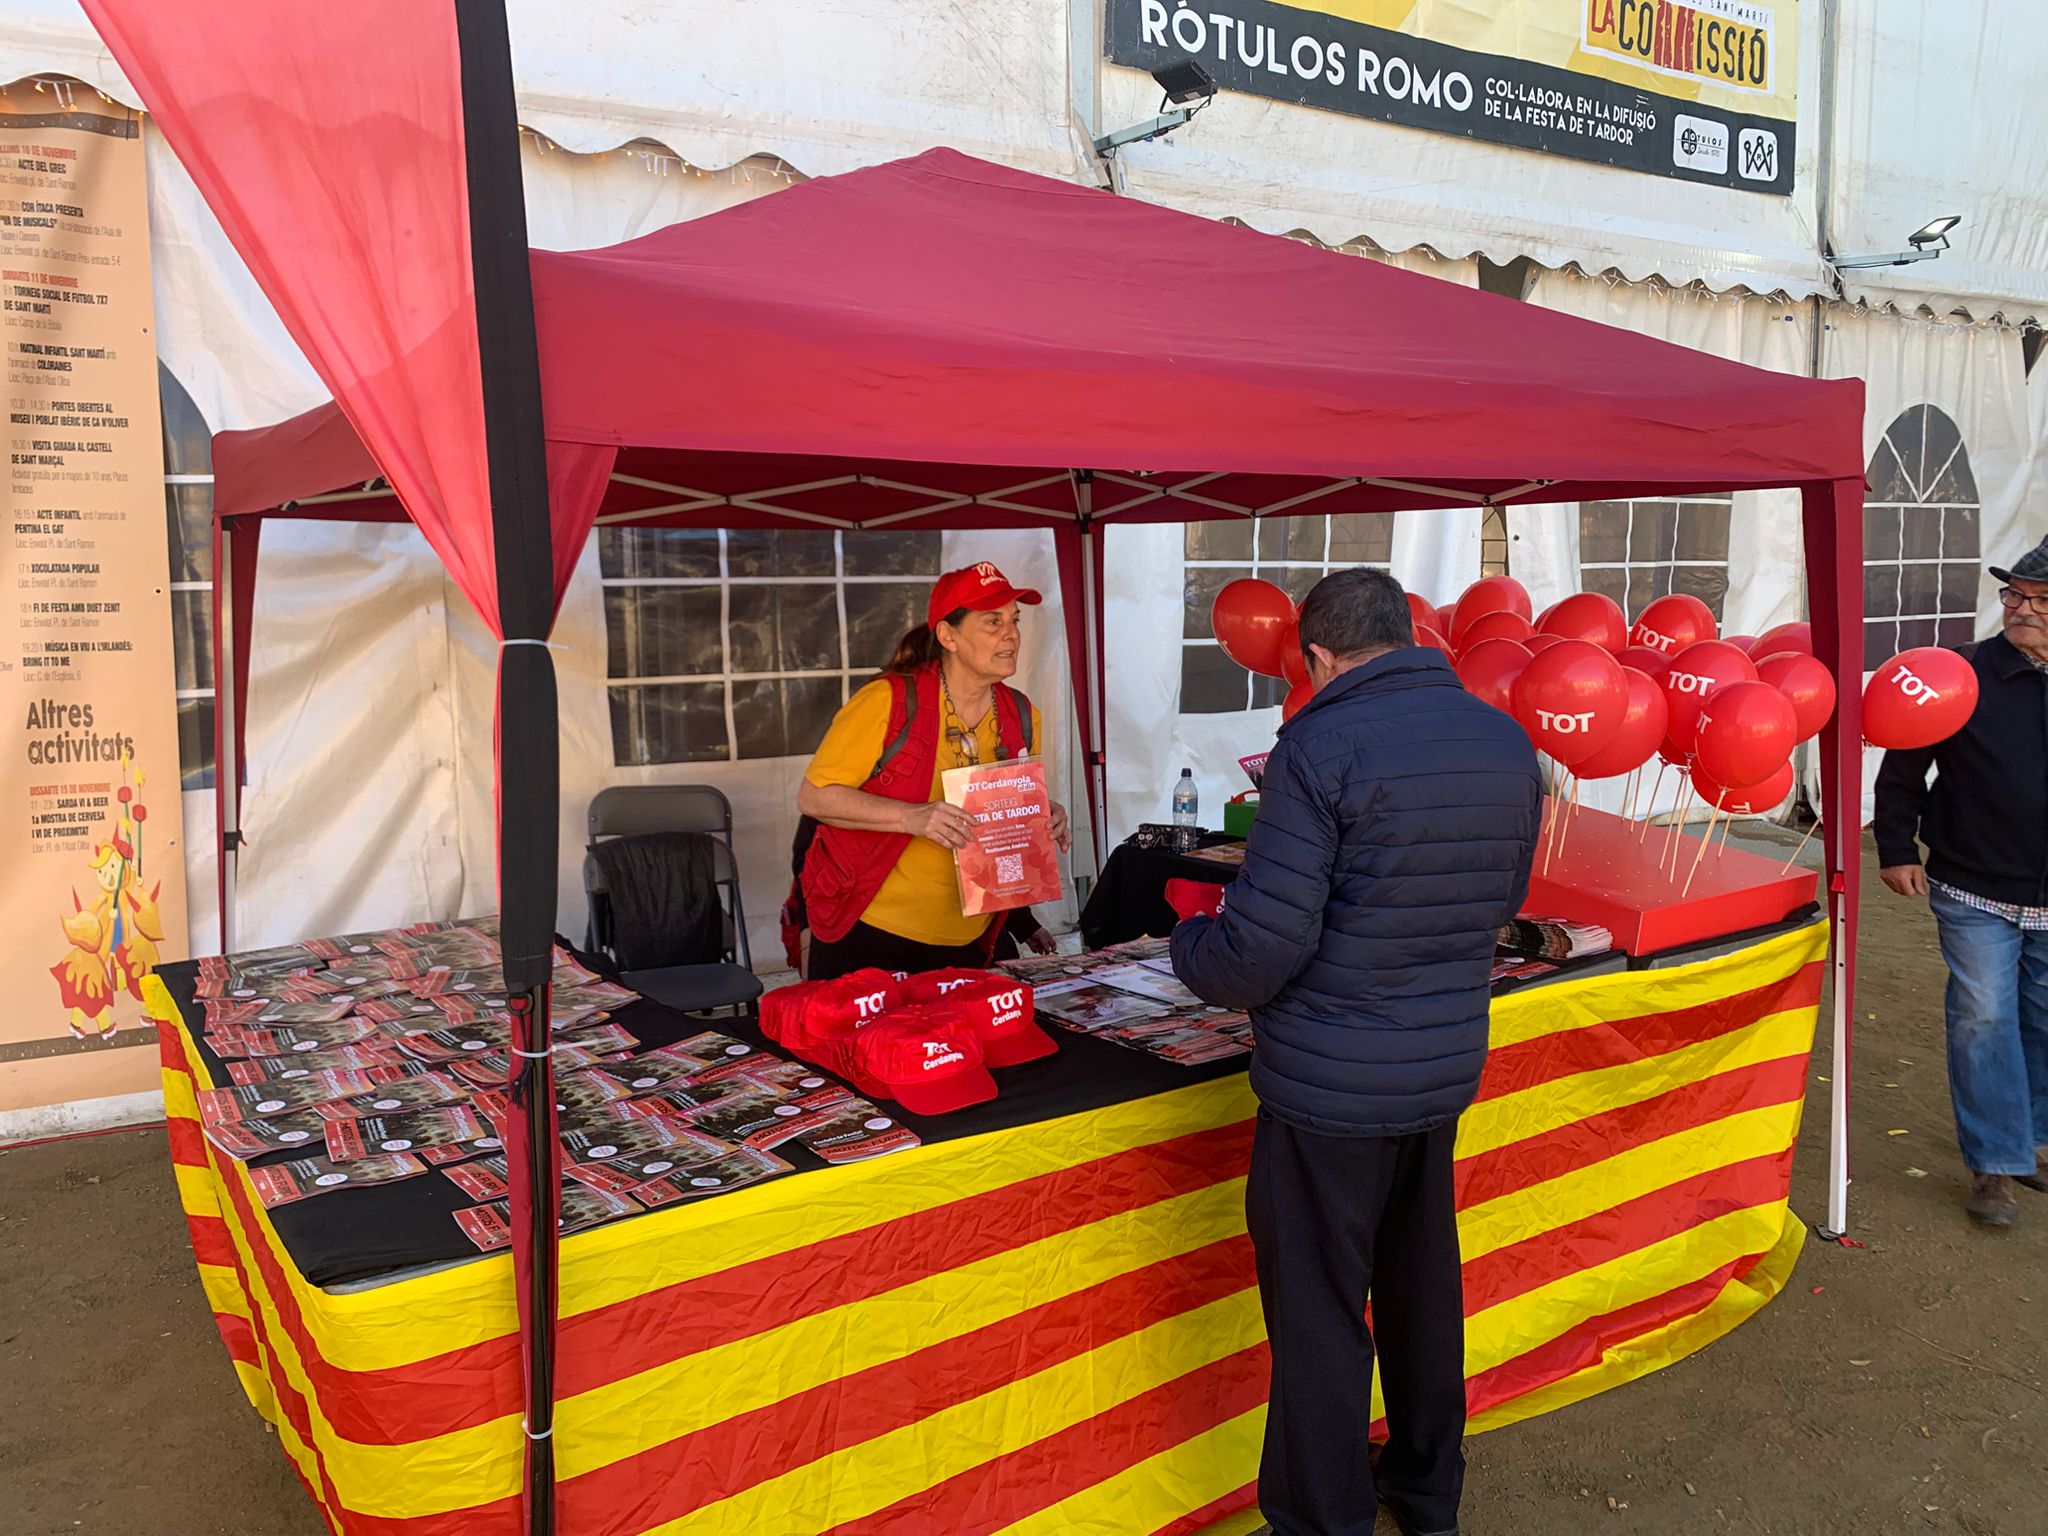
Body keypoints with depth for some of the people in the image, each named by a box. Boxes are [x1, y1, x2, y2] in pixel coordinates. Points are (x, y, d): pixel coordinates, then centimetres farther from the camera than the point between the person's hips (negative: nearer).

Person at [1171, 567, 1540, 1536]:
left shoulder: (1322, 744, -19)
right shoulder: (1506, 742, 3)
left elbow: (1266, 943, -21)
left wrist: (1189, 946, -2)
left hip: (1330, 1084, -7)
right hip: (1448, 1066, 7)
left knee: (1318, 1312, 8)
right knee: (1422, 1285, 24)